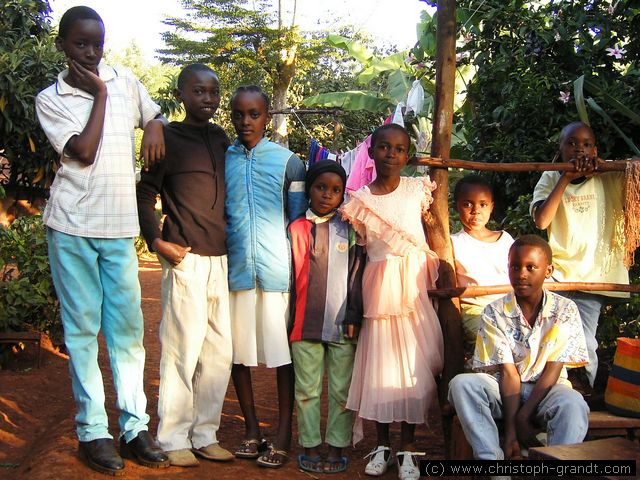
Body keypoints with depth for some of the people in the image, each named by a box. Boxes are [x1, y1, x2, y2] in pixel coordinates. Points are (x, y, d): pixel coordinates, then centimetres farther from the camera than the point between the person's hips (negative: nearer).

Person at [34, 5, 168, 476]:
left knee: (127, 326, 4)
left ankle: (135, 424, 12)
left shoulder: (126, 81, 9)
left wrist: (154, 128, 2)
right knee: (83, 328, 2)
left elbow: (154, 115, 25)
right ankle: (92, 430, 11)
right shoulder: (50, 99, 1)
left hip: (121, 225, 3)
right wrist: (99, 94, -6)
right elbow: (84, 151, -12)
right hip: (73, 225, -2)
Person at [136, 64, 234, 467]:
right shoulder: (169, 138, -1)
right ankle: (174, 438, 11)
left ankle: (205, 434, 20)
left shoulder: (222, 139, 15)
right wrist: (157, 241, -12)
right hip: (186, 257, -6)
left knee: (220, 351, 8)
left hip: (221, 258, 6)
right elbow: (145, 195, -2)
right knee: (183, 348, -3)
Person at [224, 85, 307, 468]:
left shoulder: (287, 161, 4)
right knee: (238, 350, 8)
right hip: (235, 269, 2)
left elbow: (299, 219, 6)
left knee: (282, 351, 2)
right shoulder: (221, 159, 8)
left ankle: (283, 434, 13)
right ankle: (252, 428, 22)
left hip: (277, 270, -2)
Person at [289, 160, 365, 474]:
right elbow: (289, 276, 5)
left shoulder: (349, 230, 5)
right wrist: (287, 317, 3)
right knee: (307, 390, 8)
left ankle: (337, 448, 17)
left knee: (341, 390, 6)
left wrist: (353, 316, -3)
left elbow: (356, 275, 3)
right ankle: (310, 447, 19)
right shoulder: (296, 229, 4)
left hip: (342, 325, 0)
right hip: (305, 324, 0)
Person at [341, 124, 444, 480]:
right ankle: (383, 443, 20)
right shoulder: (359, 200, 3)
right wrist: (354, 304, 3)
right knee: (380, 360, 6)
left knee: (413, 360, 1)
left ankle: (408, 446, 13)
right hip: (378, 287, 1)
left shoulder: (418, 188, 2)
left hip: (415, 283, -1)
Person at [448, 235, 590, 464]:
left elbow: (553, 370, -8)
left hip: (547, 389, -1)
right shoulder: (494, 313, -5)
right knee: (462, 383, -29)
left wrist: (523, 416, -18)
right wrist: (511, 430, -19)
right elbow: (508, 373, -11)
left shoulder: (565, 311, -4)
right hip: (504, 389, 1)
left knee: (573, 404, -35)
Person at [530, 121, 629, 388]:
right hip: (557, 274, 1)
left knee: (584, 345, -6)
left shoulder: (608, 179, 3)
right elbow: (541, 221, -12)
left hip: (592, 276, -1)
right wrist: (566, 178, -15)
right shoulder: (551, 179, 4)